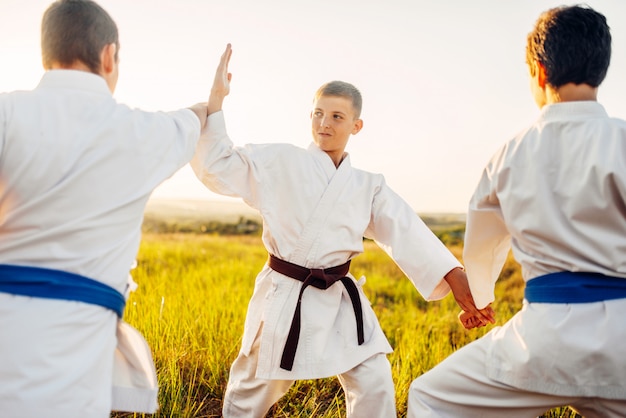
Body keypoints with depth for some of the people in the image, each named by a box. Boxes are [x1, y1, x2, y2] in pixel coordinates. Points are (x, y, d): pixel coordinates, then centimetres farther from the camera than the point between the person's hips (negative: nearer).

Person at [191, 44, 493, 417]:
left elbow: (407, 232, -2)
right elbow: (217, 166, -9)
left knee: (375, 387, 1)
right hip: (284, 299, -2)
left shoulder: (368, 186, 5)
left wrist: (457, 278, -14)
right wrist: (216, 98, -17)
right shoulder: (280, 162, -3)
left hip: (340, 302, 3)